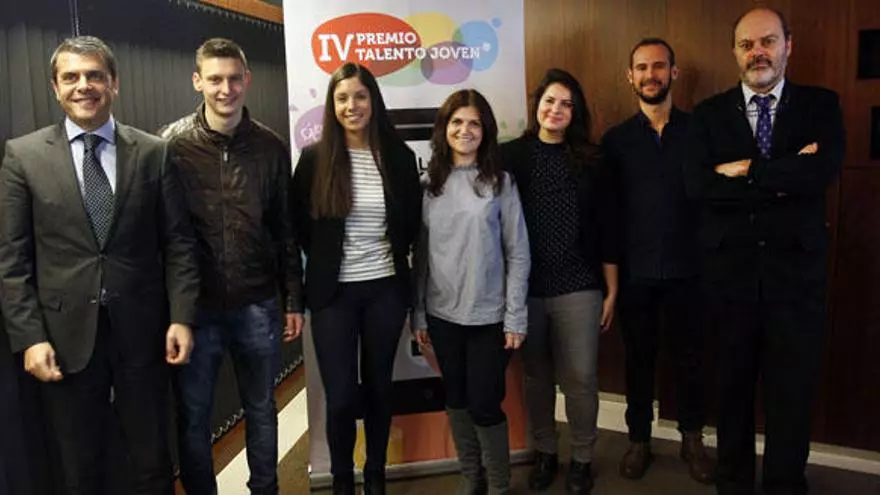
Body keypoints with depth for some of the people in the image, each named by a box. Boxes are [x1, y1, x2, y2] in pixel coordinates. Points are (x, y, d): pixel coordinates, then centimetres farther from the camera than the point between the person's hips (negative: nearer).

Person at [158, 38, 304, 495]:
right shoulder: (171, 144, -5)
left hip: (258, 305, 2)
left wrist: (293, 298, 6)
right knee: (192, 416, 11)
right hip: (195, 305, -1)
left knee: (261, 411, 16)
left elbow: (285, 228, 6)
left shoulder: (271, 146, 1)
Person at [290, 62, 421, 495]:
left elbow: (412, 222, 11)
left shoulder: (399, 157, -1)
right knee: (340, 396, 2)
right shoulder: (314, 158, -6)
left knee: (378, 387, 14)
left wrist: (396, 256, 4)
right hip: (333, 293, -1)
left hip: (386, 288, 2)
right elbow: (299, 225, 3)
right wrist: (326, 261, 4)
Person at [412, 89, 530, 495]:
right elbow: (420, 254, 6)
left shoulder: (500, 182, -3)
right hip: (442, 315, 3)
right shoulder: (429, 184, 4)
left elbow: (518, 254, -4)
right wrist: (417, 314, 5)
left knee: (485, 404, 1)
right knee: (456, 400, 14)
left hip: (489, 316, -3)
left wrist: (515, 317, -8)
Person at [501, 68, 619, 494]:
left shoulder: (591, 161, 3)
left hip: (579, 288, 0)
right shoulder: (510, 156, 0)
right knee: (537, 376, 13)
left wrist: (612, 290, 4)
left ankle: (582, 458, 25)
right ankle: (544, 452, 32)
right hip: (526, 289, 0)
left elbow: (606, 229, 5)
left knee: (580, 378, 5)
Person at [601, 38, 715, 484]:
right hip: (634, 270, 0)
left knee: (689, 356, 11)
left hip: (685, 267, 0)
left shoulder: (697, 130, 2)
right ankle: (639, 438, 27)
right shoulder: (615, 139, 3)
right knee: (639, 358, 11)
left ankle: (692, 438, 29)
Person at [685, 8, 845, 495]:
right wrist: (781, 180, -14)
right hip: (730, 270, 1)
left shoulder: (821, 105, 3)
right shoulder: (709, 113, 4)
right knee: (733, 384, 13)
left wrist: (745, 170, -13)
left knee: (792, 389, 7)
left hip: (796, 270, 0)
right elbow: (697, 185, -11)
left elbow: (822, 172, -16)